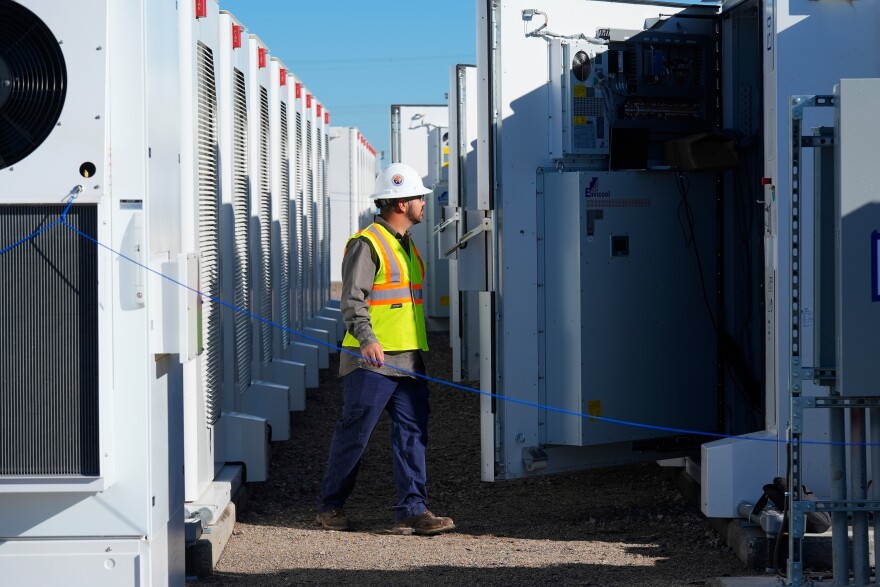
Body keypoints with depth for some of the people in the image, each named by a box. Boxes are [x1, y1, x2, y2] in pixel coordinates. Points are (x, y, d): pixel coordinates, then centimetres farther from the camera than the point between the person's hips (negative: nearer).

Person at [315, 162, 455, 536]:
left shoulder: (406, 245, 18)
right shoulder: (366, 244, -11)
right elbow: (353, 299, -19)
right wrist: (367, 339, -34)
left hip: (408, 358, 8)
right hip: (371, 360, -8)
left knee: (412, 432, 1)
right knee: (354, 434, -1)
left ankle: (412, 510, 1)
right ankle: (330, 506, 12)